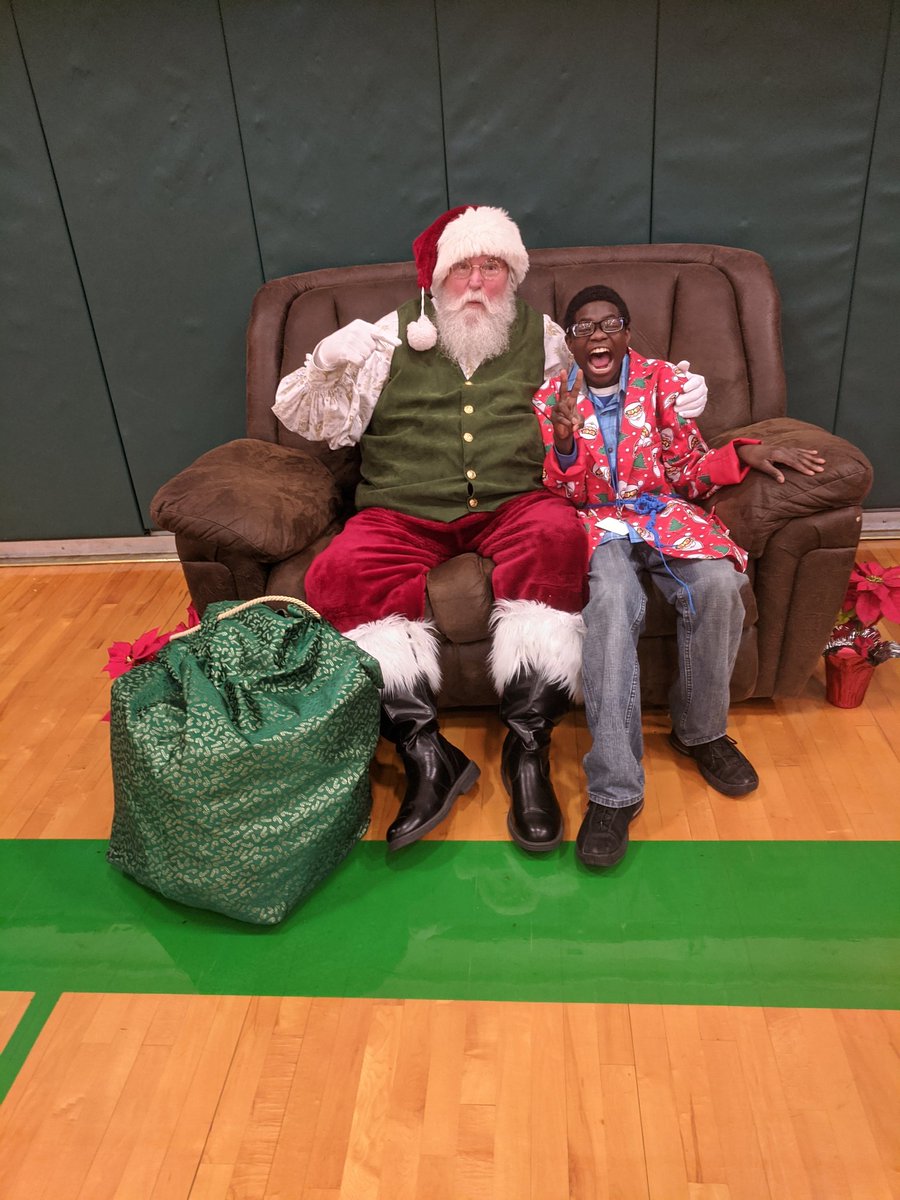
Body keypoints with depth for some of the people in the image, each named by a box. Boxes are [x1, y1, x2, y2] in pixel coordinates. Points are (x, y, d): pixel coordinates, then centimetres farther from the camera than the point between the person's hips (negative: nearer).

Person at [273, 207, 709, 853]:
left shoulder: (543, 336, 19)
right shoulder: (394, 335, 15)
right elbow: (314, 421, 14)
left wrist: (674, 395, 7)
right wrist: (326, 366, -7)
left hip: (514, 504, 0)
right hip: (404, 513, 1)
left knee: (558, 535, -34)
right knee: (339, 573, -29)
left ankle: (528, 747, -28)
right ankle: (427, 753, -27)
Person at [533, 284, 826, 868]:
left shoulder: (663, 381, 9)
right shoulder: (551, 400, 8)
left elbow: (688, 472, 9)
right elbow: (565, 497, 3)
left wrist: (742, 454, -10)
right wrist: (564, 443, -16)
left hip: (663, 510, 2)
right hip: (598, 521, -2)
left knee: (718, 584, -31)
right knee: (611, 601, -36)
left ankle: (701, 731, -5)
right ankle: (614, 791, -34)